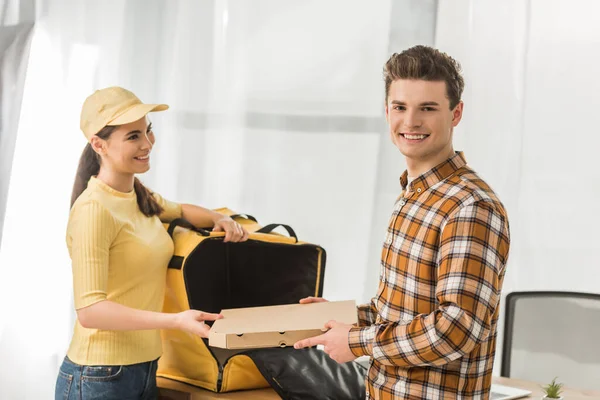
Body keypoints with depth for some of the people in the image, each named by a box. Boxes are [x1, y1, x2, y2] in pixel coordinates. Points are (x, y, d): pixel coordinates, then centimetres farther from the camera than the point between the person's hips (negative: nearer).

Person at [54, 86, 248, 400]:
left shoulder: (140, 197, 8)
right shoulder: (94, 209, -18)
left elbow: (180, 211, 30)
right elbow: (89, 310, -24)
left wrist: (220, 219, 9)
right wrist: (175, 320, -33)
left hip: (145, 370, 8)